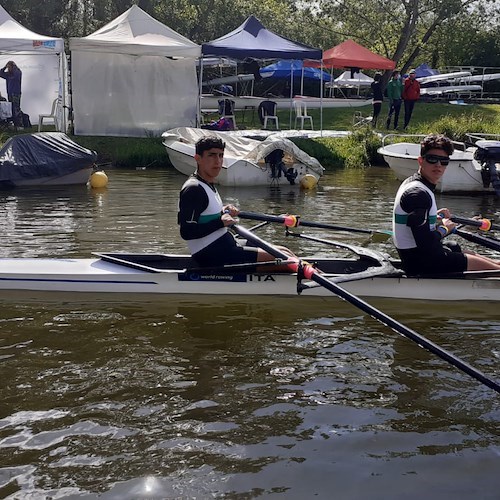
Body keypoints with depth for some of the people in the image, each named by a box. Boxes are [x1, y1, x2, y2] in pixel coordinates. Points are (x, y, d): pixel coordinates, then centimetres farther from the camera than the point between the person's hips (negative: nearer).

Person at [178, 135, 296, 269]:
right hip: (213, 255, -11)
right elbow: (186, 232, -22)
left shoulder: (208, 185, 17)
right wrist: (220, 222, -24)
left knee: (284, 252, 9)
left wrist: (224, 212, 8)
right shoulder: (193, 189, -16)